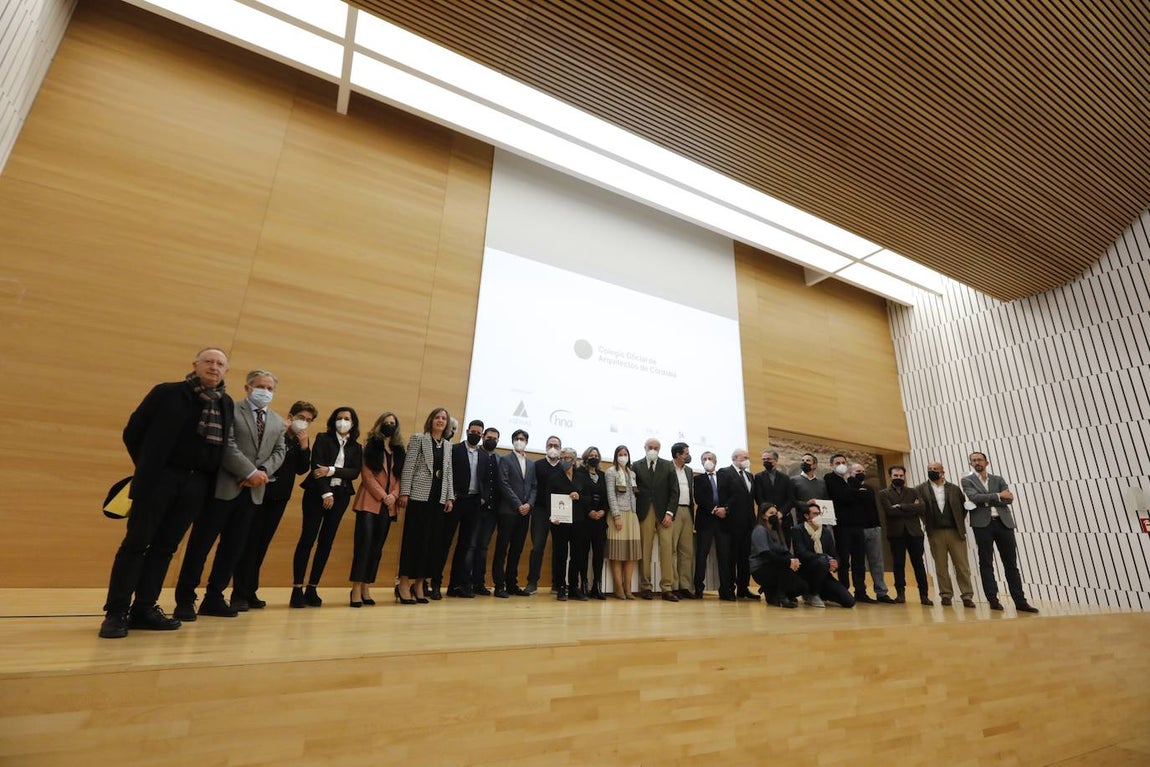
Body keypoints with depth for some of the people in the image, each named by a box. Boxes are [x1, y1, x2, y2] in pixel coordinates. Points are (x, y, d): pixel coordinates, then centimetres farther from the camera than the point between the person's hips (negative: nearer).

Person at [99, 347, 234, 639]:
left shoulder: (227, 404, 11)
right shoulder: (167, 392, 0)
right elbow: (133, 431, 3)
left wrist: (208, 478, 9)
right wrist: (147, 468, 5)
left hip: (197, 484, 4)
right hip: (158, 478, -3)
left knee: (165, 547, 10)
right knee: (136, 543, 1)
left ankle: (144, 609, 18)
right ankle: (116, 612, 10)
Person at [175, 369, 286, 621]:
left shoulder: (277, 422, 16)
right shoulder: (230, 410, -4)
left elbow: (279, 451, 9)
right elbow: (227, 446, -14)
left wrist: (263, 472, -9)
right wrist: (251, 472, -18)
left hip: (253, 491, 6)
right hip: (223, 486, -5)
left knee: (234, 546, 10)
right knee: (201, 543, 2)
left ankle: (214, 598, 20)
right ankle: (185, 599, 14)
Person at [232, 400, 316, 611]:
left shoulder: (303, 441, 8)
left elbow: (302, 470, -2)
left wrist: (304, 446, -15)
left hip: (279, 498, 5)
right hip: (258, 493, -5)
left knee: (262, 545, 10)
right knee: (249, 543, -3)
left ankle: (250, 592, 18)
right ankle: (239, 594, 3)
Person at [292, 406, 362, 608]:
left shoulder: (356, 447, 12)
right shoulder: (323, 439, 4)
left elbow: (355, 472, 0)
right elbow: (316, 466, -6)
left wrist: (331, 471, -14)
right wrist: (326, 493, -14)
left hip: (340, 495, 3)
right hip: (317, 492, -3)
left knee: (326, 542, 3)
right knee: (307, 539, -6)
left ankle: (312, 589, 10)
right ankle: (297, 589, -1)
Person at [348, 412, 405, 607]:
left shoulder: (399, 450, 14)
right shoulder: (370, 445, 3)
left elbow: (400, 476, 10)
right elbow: (367, 474, -5)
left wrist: (394, 495, -7)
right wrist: (382, 496, -11)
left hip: (389, 505, 4)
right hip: (369, 502, -4)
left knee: (377, 547, 5)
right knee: (364, 543, -11)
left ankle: (366, 588, 12)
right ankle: (356, 589, -6)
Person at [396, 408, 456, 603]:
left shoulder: (447, 445, 15)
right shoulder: (418, 438, 1)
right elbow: (408, 467, -5)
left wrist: (450, 497, 10)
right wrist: (404, 492, -12)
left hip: (438, 497, 5)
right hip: (419, 495, -5)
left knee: (431, 540, 5)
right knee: (413, 538, -3)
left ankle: (418, 584, 14)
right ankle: (404, 584, 6)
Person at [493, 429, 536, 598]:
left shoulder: (531, 463, 17)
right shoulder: (505, 460, 1)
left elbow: (534, 487, 13)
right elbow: (504, 485, -8)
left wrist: (529, 504, -4)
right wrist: (518, 505, -13)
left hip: (525, 512, 5)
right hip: (508, 511, -5)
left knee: (517, 550, 9)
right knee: (502, 549, 0)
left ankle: (512, 584, 16)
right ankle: (499, 586, 5)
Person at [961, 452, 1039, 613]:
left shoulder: (998, 479, 14)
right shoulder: (967, 480, 6)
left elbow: (1009, 499, 0)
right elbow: (974, 497, -11)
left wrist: (986, 501, -8)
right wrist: (998, 496, -9)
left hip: (1003, 522, 3)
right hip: (982, 524, -3)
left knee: (1011, 563, 3)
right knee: (986, 563, 1)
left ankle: (1020, 601, 7)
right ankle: (993, 600, 7)